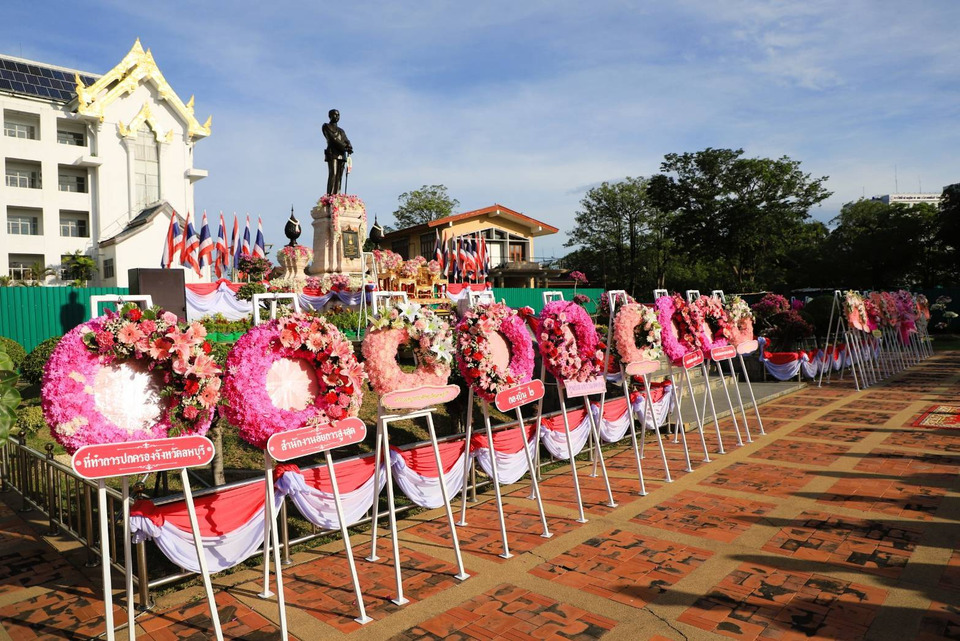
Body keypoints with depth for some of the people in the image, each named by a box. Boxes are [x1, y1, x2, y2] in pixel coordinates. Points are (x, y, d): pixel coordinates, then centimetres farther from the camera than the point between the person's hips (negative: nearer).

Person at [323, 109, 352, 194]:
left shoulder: (341, 131, 29)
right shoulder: (326, 126, 10)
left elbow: (347, 141, 13)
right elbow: (332, 138, -5)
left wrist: (349, 147, -12)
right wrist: (345, 147, -14)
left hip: (342, 155, 6)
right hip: (332, 153, -6)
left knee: (339, 177, -4)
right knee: (333, 174, -19)